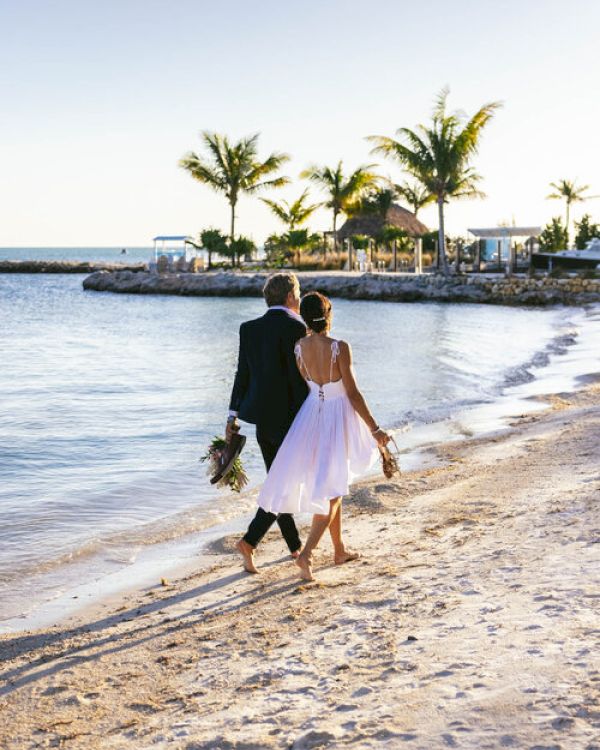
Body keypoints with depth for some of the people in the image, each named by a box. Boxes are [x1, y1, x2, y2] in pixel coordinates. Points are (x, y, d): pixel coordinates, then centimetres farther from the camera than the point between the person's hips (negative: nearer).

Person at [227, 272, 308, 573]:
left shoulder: (249, 328, 6)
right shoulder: (295, 327, -14)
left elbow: (242, 374, 7)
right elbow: (299, 378, -17)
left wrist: (233, 414, 10)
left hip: (261, 417, 7)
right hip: (288, 417, -7)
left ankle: (295, 545, 29)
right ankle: (249, 541, -9)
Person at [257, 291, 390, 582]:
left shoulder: (299, 347, -5)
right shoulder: (340, 348, -18)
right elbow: (353, 393, -16)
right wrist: (375, 429, -10)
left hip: (311, 414, 5)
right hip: (338, 417, -5)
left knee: (332, 484, 21)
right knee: (331, 491, 2)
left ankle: (339, 550, 31)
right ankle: (306, 553, -13)